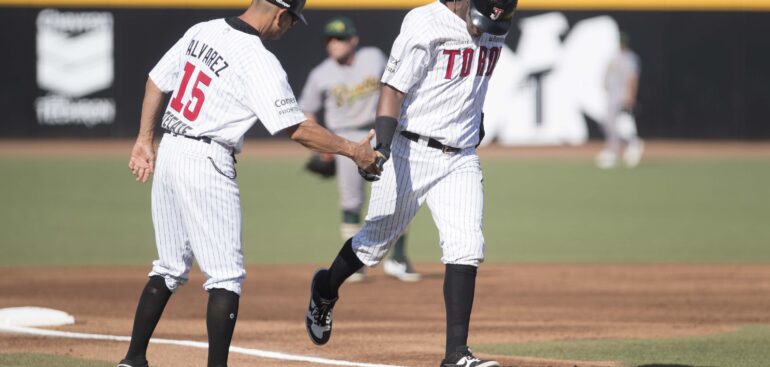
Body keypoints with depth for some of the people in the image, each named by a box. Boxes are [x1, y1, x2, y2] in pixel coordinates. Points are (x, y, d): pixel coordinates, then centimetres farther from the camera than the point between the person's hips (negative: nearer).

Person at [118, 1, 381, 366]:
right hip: (206, 162, -8)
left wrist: (145, 140, 20)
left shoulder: (200, 32, 7)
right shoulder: (259, 62, -15)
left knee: (170, 268, 18)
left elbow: (156, 81, 14)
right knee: (226, 276, -1)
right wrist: (352, 150, -5)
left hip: (169, 153, 8)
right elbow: (296, 128, -14)